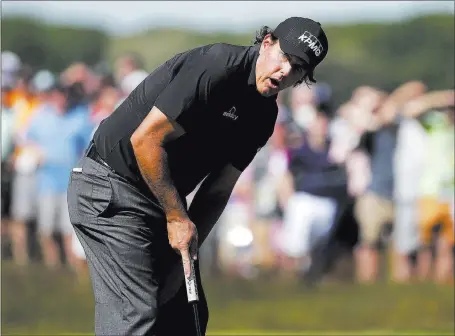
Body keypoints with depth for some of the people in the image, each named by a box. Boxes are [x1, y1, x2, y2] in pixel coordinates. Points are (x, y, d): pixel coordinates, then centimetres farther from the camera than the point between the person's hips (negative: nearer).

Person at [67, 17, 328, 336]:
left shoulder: (263, 116, 7)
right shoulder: (217, 67, -21)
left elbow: (218, 189, 9)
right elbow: (145, 139, -23)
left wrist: (188, 249, -2)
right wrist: (177, 218, -18)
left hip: (166, 200, 10)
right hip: (110, 191, -10)